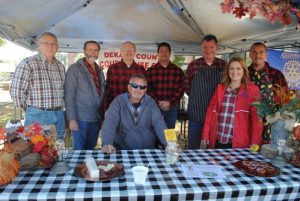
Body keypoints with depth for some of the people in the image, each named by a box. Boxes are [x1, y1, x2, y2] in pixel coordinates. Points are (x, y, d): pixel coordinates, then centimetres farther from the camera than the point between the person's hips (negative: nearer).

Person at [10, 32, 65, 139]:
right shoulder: (27, 63, -7)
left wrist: (59, 108, 12)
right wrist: (30, 109, 0)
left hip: (59, 116, 6)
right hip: (37, 116, -5)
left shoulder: (60, 66, 11)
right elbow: (16, 91, -10)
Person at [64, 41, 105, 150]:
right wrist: (72, 118, -16)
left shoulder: (99, 71, 13)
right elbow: (69, 95, -10)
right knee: (79, 150, 1)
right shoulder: (75, 68, -5)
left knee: (90, 149, 14)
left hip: (96, 119, 6)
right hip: (80, 118, -5)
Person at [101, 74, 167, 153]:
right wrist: (107, 143, -33)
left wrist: (168, 144, -20)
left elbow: (159, 123, -5)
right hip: (122, 150, -1)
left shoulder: (150, 102, 2)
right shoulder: (118, 101, -5)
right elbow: (110, 122, -16)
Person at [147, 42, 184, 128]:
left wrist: (170, 102, -11)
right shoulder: (150, 71, 4)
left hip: (172, 108, 1)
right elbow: (148, 90, 0)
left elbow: (180, 90, 2)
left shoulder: (178, 71, 6)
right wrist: (158, 102, -13)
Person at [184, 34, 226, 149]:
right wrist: (197, 97, 2)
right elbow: (186, 86, 6)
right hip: (195, 114, 0)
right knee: (193, 147, 11)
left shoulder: (223, 65, 0)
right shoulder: (193, 65, -1)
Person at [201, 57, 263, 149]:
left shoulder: (252, 89, -1)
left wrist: (255, 141, -14)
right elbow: (211, 111, 6)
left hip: (239, 142, -2)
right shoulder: (220, 88, 8)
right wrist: (205, 134, 2)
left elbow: (256, 116, -6)